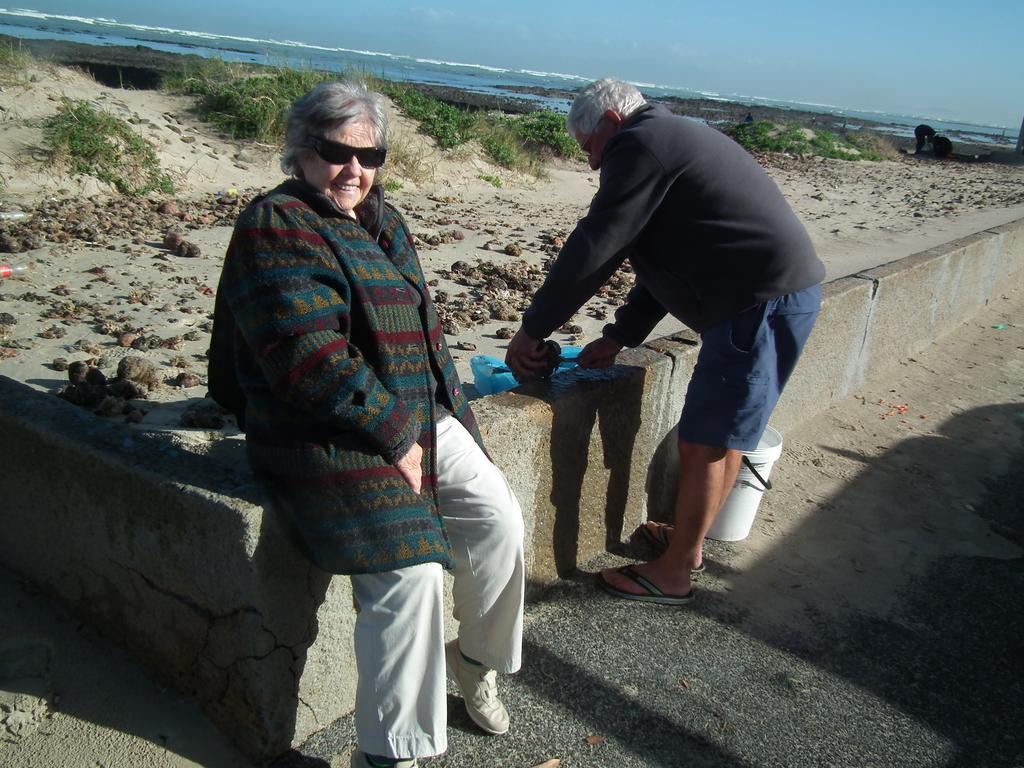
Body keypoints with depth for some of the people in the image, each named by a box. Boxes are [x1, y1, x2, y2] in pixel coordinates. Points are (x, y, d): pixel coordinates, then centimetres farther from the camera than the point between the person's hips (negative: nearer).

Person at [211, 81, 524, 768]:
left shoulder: (382, 220, 15)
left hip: (418, 419, 8)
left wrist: (444, 413, 6)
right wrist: (393, 438, -18)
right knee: (412, 571, -21)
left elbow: (420, 320, 20)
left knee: (499, 517, -6)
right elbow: (310, 361, -21)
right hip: (332, 436, -8)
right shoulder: (279, 227, -11)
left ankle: (475, 657, 20)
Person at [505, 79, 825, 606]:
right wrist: (618, 337, 21)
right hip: (791, 288, 10)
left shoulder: (639, 144, -9)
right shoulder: (675, 139, 23)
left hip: (762, 303, -10)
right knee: (721, 433, 19)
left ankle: (672, 573, 11)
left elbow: (594, 248, -13)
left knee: (706, 442, -2)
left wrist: (532, 329, -5)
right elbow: (668, 256, 24)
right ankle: (687, 541, 33)